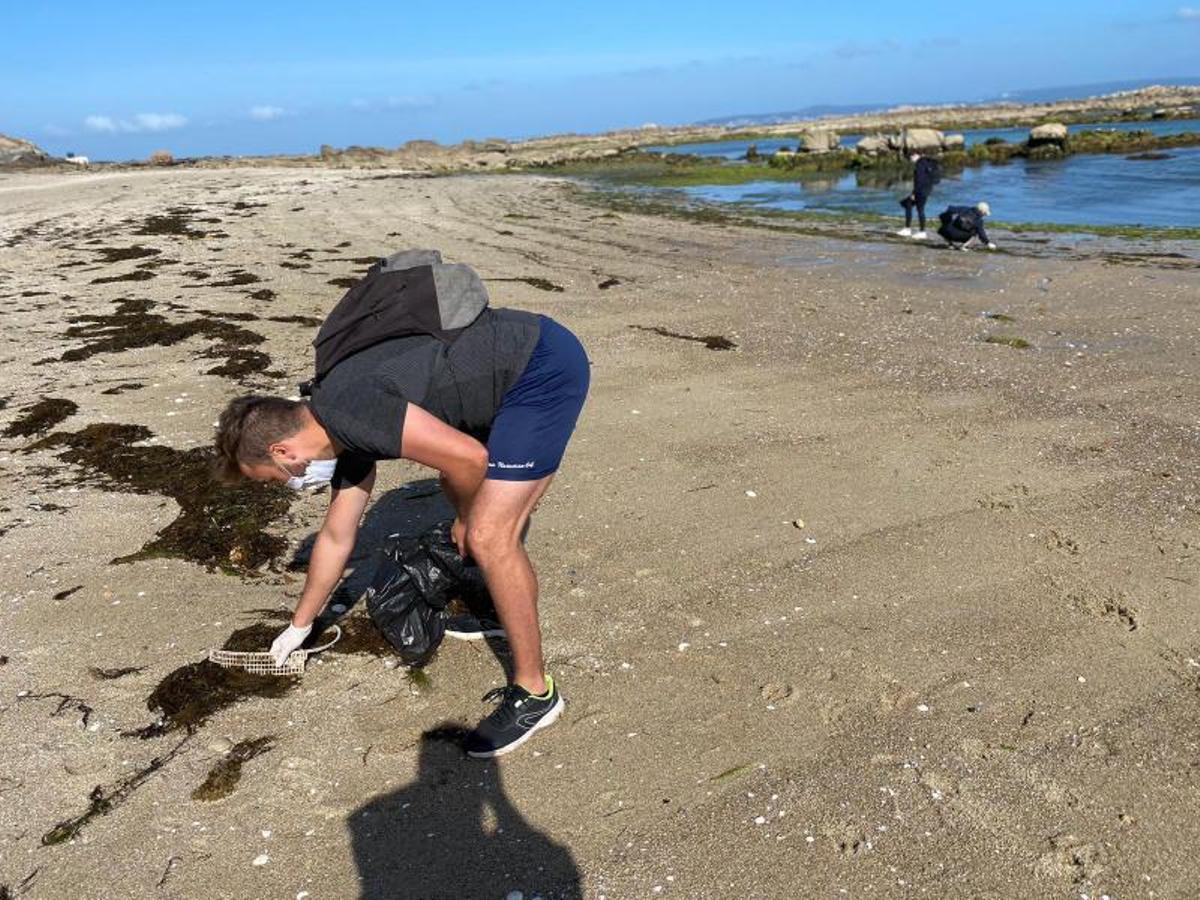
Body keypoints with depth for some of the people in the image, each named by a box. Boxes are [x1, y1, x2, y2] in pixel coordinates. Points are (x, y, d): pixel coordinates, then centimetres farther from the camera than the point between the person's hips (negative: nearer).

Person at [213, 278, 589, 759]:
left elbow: (469, 457, -21)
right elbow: (336, 538, 25)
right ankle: (503, 606, 38)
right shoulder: (346, 438, 12)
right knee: (458, 486, 24)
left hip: (546, 365, -10)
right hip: (521, 357, 10)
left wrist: (468, 521, 1)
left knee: (489, 536, -12)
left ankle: (534, 691, 3)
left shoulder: (346, 410, -19)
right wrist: (299, 627, 37)